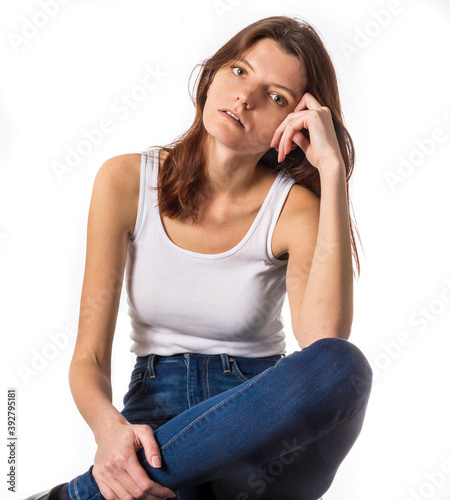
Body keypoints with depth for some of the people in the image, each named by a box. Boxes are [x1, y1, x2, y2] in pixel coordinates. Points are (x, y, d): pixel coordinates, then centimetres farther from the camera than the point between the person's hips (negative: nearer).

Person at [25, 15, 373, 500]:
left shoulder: (294, 208, -6)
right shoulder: (125, 182, -4)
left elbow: (325, 340, -27)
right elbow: (88, 358, -5)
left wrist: (332, 169, -24)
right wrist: (110, 428, -28)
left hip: (263, 419, 3)